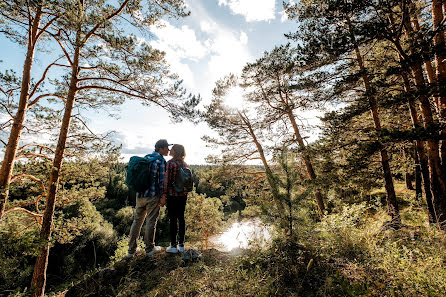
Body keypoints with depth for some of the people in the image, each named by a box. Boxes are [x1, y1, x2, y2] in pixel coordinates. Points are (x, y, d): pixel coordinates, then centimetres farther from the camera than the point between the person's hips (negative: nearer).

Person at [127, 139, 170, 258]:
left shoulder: (145, 158, 11)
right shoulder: (161, 161, -11)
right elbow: (162, 180, -14)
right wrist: (163, 197, -8)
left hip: (140, 195, 7)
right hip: (153, 196, -7)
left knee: (137, 221, 16)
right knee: (151, 222, 7)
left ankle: (131, 250, 27)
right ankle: (149, 249, 22)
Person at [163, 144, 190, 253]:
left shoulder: (170, 163, -12)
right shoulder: (185, 164, 7)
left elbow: (167, 180, -15)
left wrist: (164, 194, -7)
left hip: (172, 195, -6)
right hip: (183, 195, 6)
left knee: (173, 220, 4)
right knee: (181, 218, 12)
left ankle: (173, 246, 15)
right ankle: (181, 245, 22)